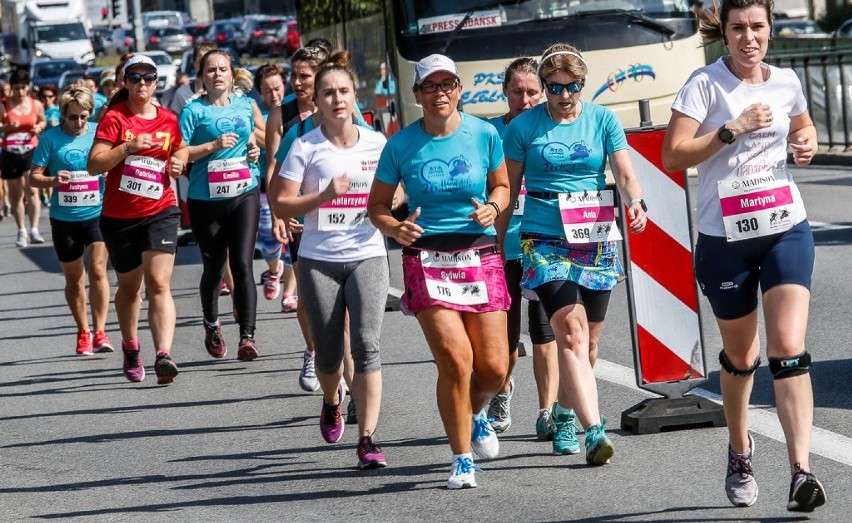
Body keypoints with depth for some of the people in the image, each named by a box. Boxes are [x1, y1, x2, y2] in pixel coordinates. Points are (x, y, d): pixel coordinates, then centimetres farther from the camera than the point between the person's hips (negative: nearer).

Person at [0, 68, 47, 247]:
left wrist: (39, 127, -4)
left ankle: (34, 230, -15)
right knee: (15, 194, 8)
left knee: (31, 190, -15)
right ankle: (21, 231, 19)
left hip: (31, 152, 0)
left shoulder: (36, 105, 2)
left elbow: (42, 121, 18)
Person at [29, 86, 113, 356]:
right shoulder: (50, 138, -3)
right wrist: (53, 180, -22)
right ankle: (83, 332, 26)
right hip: (64, 218, 1)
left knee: (98, 270, -14)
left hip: (98, 214, -1)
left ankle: (100, 332, -9)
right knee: (74, 280, 10)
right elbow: (34, 177, -1)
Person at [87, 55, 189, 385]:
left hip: (160, 212, 0)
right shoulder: (115, 118, -5)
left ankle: (164, 355, -28)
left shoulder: (169, 120, 4)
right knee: (129, 286, 15)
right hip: (119, 216, 0)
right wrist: (128, 147, -24)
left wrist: (179, 161, 3)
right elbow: (93, 164, -13)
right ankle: (130, 346, 39)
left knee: (159, 283, -16)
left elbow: (180, 148, 25)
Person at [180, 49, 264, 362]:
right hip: (206, 199, -2)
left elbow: (260, 133, 28)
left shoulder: (247, 106, 10)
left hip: (244, 195, 2)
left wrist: (256, 147, 6)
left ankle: (247, 336, -15)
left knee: (242, 263, -11)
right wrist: (214, 145, -19)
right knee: (214, 266, 11)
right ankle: (212, 326, 36)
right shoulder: (194, 111, -3)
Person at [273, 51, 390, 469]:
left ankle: (367, 439, -12)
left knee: (366, 345, -14)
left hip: (367, 256, 0)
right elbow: (282, 205, -4)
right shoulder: (305, 147, -2)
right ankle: (332, 401, 42)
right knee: (328, 353, 6)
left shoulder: (376, 144, 5)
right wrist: (324, 195, -18)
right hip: (318, 260, 0)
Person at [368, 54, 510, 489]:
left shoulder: (484, 135, 0)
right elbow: (377, 204, 7)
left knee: (494, 368, 1)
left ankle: (475, 414, 39)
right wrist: (394, 228, -14)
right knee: (455, 359, -16)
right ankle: (461, 460, 1)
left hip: (480, 256, 2)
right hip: (426, 260, -2)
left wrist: (493, 207, -7)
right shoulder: (401, 145, -2)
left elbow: (501, 185, 16)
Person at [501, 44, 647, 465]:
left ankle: (565, 415, 34)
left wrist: (635, 203, -25)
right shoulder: (524, 127, 1)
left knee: (588, 340, 10)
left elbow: (624, 173, -3)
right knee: (571, 333, -18)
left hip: (597, 241, 3)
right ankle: (594, 431, -27)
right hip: (544, 241, -3)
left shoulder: (603, 120, 5)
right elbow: (508, 189, 7)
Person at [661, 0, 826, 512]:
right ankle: (740, 453, 38)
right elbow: (673, 155, -14)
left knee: (789, 348, -13)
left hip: (787, 228, 2)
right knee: (740, 356, 13)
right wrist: (733, 129, -20)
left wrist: (808, 144, 4)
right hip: (725, 236, -2)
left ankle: (802, 472, -20)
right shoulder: (705, 84, -7)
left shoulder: (786, 81, 6)